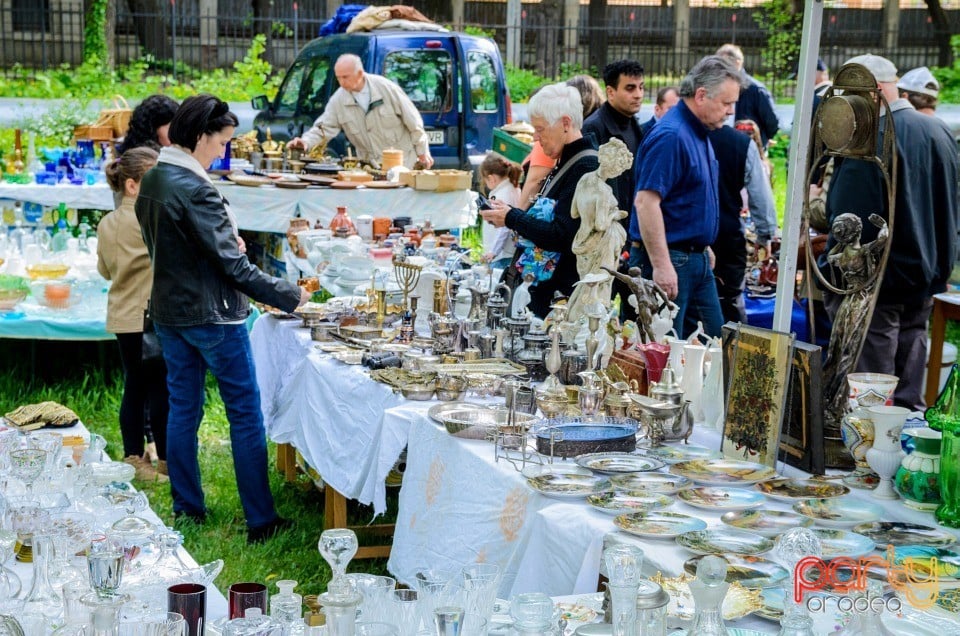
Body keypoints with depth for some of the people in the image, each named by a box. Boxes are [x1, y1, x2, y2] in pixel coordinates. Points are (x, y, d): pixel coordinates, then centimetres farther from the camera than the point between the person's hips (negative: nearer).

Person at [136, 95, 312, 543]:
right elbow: (233, 266, -21)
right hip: (211, 316, -8)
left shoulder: (151, 182, 5)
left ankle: (187, 509, 21)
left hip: (168, 312, 8)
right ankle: (260, 521, 4)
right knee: (246, 417, 0)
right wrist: (290, 297, -13)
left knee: (183, 409, 14)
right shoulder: (196, 191, -22)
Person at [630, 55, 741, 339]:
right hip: (668, 261, -10)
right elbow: (646, 201, -25)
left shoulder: (699, 133, 12)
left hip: (697, 259, 10)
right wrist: (661, 265, -27)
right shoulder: (670, 135, -19)